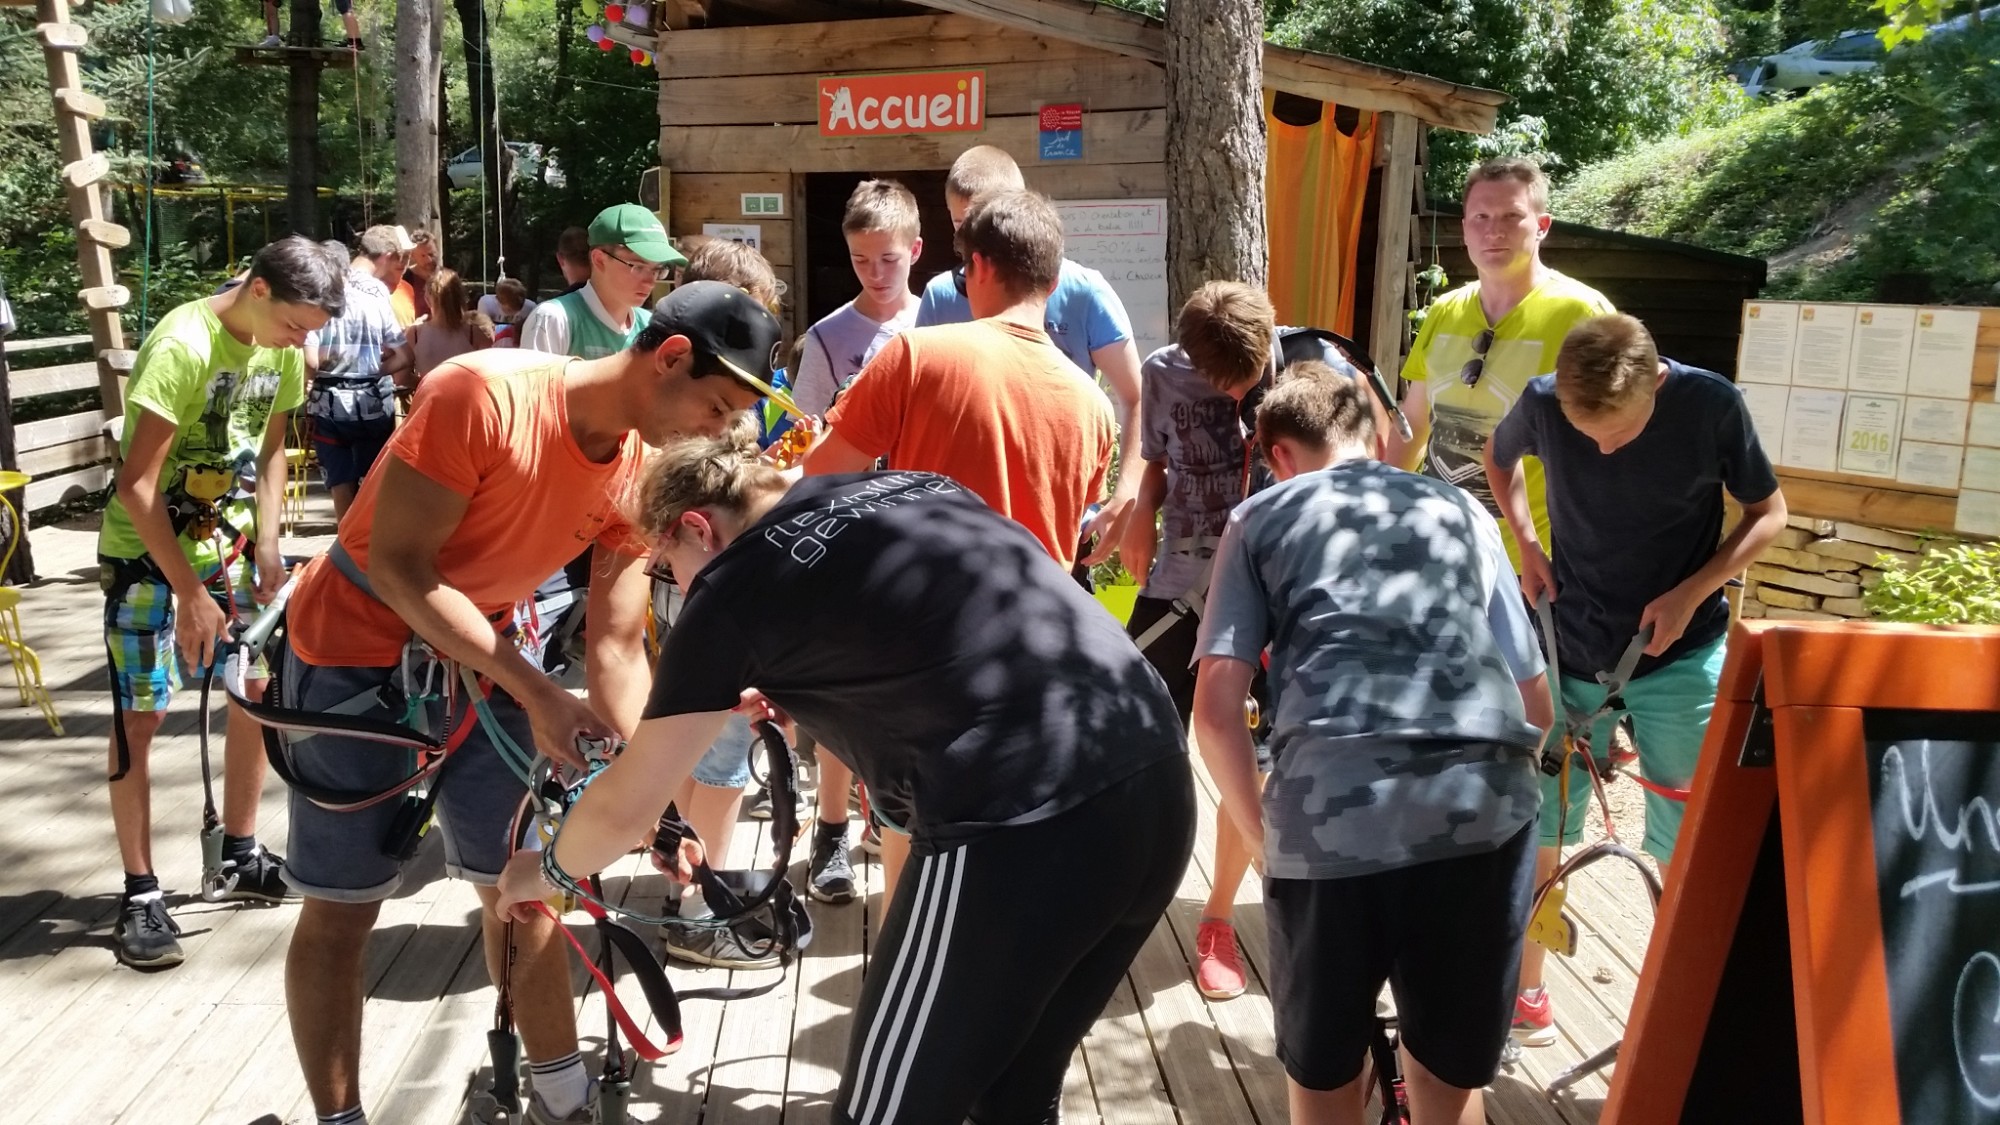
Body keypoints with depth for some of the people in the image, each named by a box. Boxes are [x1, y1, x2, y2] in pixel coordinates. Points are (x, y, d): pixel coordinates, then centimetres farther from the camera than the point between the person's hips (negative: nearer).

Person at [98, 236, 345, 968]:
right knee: (141, 715, -5)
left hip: (225, 543, 7)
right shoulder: (182, 346, -25)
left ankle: (240, 857, 23)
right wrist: (190, 593, -23)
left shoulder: (283, 350, -4)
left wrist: (265, 549, -1)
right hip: (146, 550, -7)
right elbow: (136, 486, -25)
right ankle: (139, 893, 6)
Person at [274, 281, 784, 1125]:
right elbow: (397, 565, -27)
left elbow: (619, 648, -7)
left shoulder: (642, 478, -10)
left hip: (478, 658, 6)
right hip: (358, 651, -5)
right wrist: (537, 694, -31)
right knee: (341, 910, 1)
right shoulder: (483, 393, -29)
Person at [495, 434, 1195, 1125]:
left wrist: (548, 869, 33)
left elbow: (625, 808, 13)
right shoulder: (913, 486, 21)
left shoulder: (733, 587, 4)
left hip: (1017, 831, -7)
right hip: (1158, 781, 8)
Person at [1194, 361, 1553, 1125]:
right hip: (1485, 809, 2)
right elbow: (1536, 701, 25)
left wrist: (1263, 838, 19)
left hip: (1328, 818, -2)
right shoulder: (1462, 510, 27)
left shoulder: (1260, 519, 20)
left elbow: (1216, 709, 8)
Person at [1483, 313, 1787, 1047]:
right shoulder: (1544, 402, -15)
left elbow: (1768, 514, -4)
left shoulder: (1712, 405, -18)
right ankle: (1526, 992, 25)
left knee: (1686, 844, 3)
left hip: (1680, 655, -1)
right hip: (1571, 649, 2)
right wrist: (1526, 542, -5)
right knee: (1536, 827, 8)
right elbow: (1500, 457, 9)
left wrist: (1691, 594, -16)